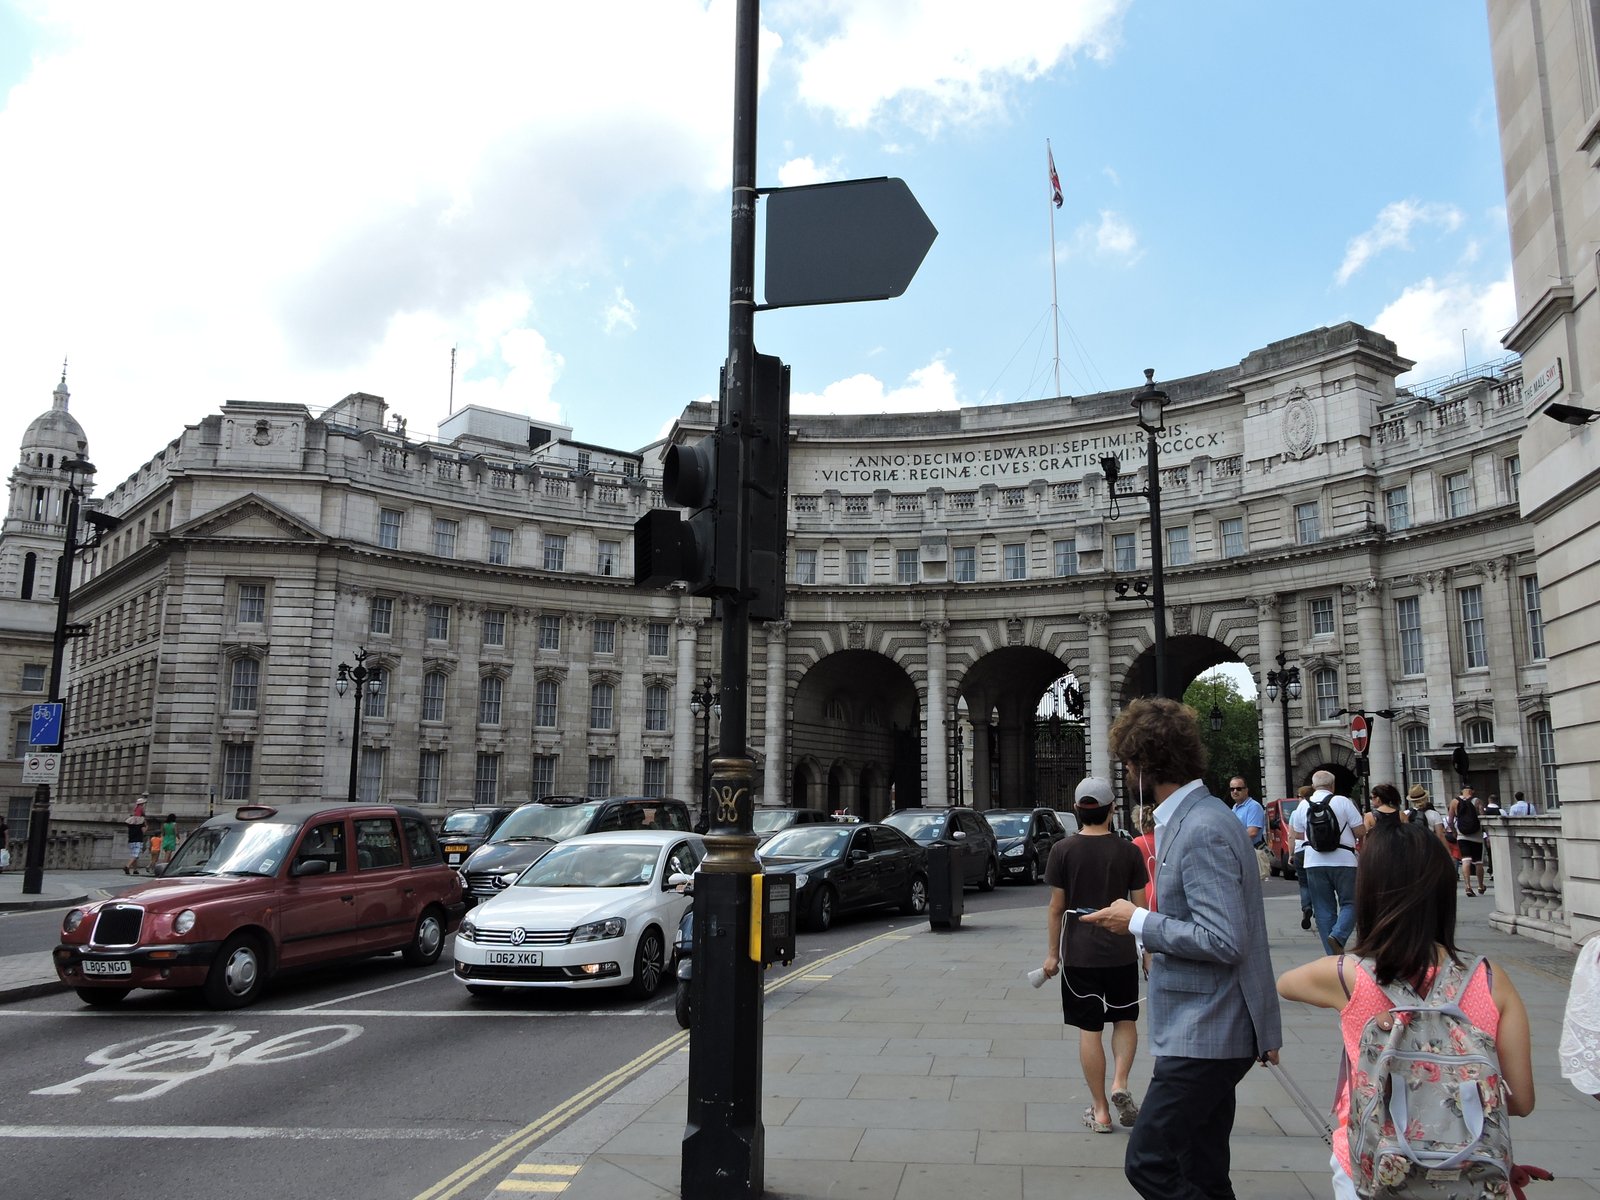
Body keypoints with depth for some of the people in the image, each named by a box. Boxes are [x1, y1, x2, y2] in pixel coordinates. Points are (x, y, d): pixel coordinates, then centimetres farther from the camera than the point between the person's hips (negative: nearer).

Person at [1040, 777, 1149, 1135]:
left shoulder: (1063, 850, -7)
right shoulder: (1128, 851, -5)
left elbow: (1057, 906, -5)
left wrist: (1052, 952, 4)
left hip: (1079, 953, -1)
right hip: (1121, 951, 1)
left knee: (1089, 1029, 7)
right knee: (1125, 1020, 19)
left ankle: (1100, 1111, 12)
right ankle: (1120, 1084, 0)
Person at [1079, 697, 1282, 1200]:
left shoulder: (1203, 829, -21)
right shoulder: (1188, 819, 10)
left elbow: (1222, 941, -26)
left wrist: (1138, 921, -16)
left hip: (1203, 1037, -10)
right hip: (1207, 1031, 10)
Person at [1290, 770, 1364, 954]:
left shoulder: (1303, 805, 7)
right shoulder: (1343, 802, -4)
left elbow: (1298, 835, 18)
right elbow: (1361, 832, -4)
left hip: (1314, 863, 3)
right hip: (1343, 861, -3)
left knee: (1323, 910, 8)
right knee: (1350, 904, 7)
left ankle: (1334, 954, 7)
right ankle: (1338, 935, -17)